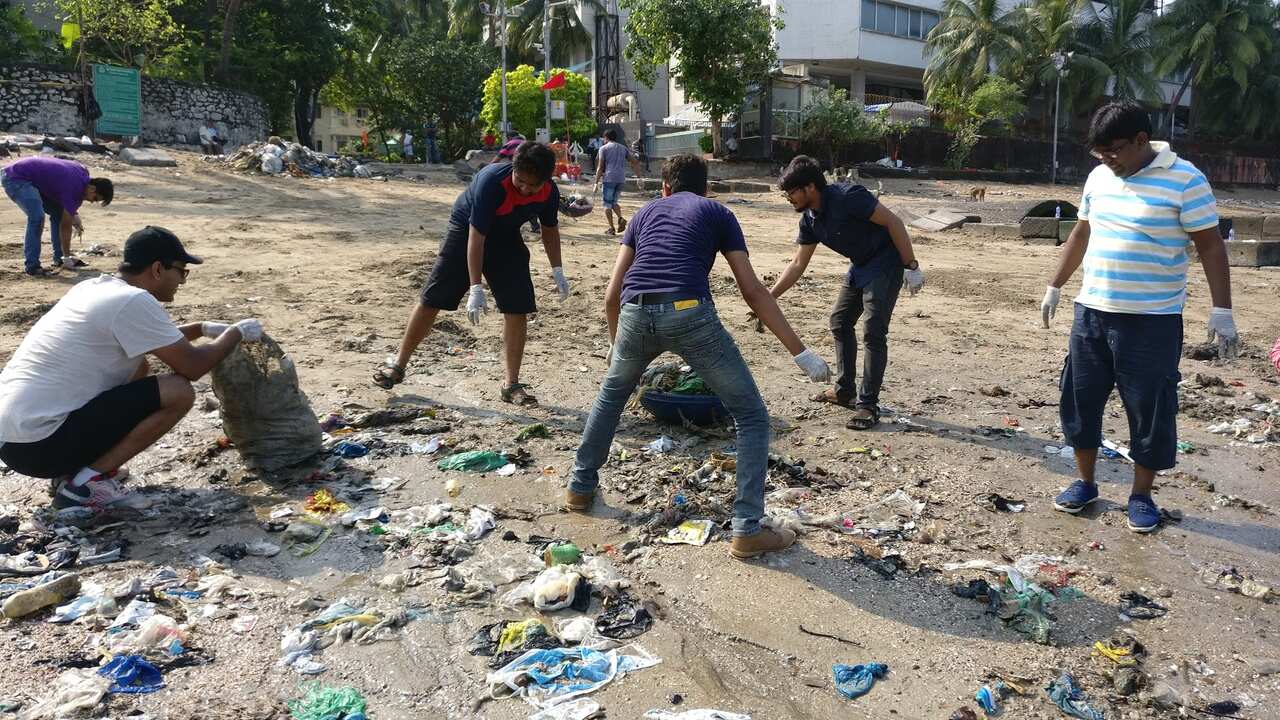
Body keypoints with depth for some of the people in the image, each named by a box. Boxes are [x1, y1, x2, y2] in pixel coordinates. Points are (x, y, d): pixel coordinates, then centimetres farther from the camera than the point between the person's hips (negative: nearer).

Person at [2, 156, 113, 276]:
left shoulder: (83, 173, 0)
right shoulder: (74, 187, -25)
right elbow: (65, 225, -19)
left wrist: (74, 214, 7)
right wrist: (67, 256, -12)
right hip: (14, 179, -10)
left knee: (58, 211, 10)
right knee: (37, 217, -25)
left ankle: (59, 257, 16)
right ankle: (32, 266, -21)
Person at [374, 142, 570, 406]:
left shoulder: (550, 193, -20)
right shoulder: (491, 181, -36)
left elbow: (550, 228, 2)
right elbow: (475, 237, -34)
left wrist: (557, 270, -3)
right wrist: (476, 289, -36)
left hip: (506, 239, 4)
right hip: (466, 231, -4)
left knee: (518, 309, -8)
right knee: (432, 300, -1)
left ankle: (511, 384, 1)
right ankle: (398, 365, 16)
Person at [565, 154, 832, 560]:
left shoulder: (646, 213, 29)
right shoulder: (717, 213, 21)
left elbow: (612, 295, 26)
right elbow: (752, 291, 12)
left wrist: (616, 345, 44)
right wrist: (800, 352, 14)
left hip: (635, 314, 4)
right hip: (689, 314, -4)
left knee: (611, 395, 34)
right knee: (752, 417, 12)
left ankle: (580, 488, 44)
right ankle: (748, 530, 8)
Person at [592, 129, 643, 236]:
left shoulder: (603, 149, 1)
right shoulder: (623, 148, 16)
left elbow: (600, 167, -5)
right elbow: (635, 163, 11)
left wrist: (596, 183, -5)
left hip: (609, 178, -5)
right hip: (621, 178, 5)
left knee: (607, 204, 4)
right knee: (614, 202, 18)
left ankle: (611, 228, 0)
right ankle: (621, 218, -8)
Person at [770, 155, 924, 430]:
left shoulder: (848, 197, -26)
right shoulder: (809, 219, -1)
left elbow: (893, 222, -22)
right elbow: (798, 263, 6)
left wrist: (911, 266, -21)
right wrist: (768, 297, 1)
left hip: (886, 264, -9)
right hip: (860, 266, 9)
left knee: (873, 332, -12)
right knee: (840, 322, 14)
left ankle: (868, 405, -5)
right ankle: (844, 391, 25)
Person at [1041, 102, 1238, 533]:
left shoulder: (1185, 180, -10)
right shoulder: (1099, 177, 7)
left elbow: (1210, 245, -8)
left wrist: (1222, 311, -12)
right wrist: (1055, 287, 19)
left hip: (1153, 320, -5)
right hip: (1091, 312, 5)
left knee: (1150, 409, 4)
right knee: (1080, 399, 10)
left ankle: (1142, 496, 20)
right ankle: (1085, 483, 26)